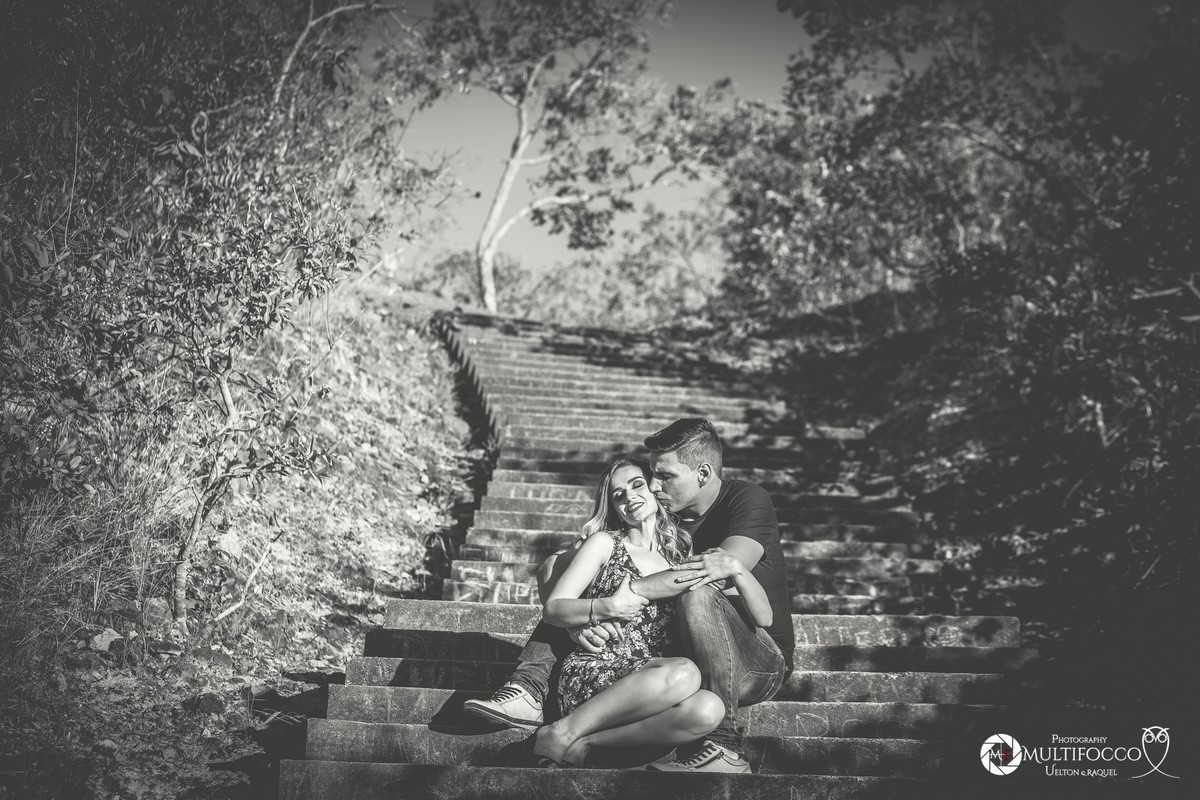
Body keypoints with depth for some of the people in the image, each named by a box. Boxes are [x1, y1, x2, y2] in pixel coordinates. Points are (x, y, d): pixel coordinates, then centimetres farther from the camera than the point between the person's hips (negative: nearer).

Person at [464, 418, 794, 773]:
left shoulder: (748, 501, -14)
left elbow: (727, 565, -36)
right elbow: (554, 567, -6)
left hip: (762, 664, -6)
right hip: (680, 651, 6)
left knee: (698, 595, -38)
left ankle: (722, 747, -38)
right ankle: (528, 691, -19)